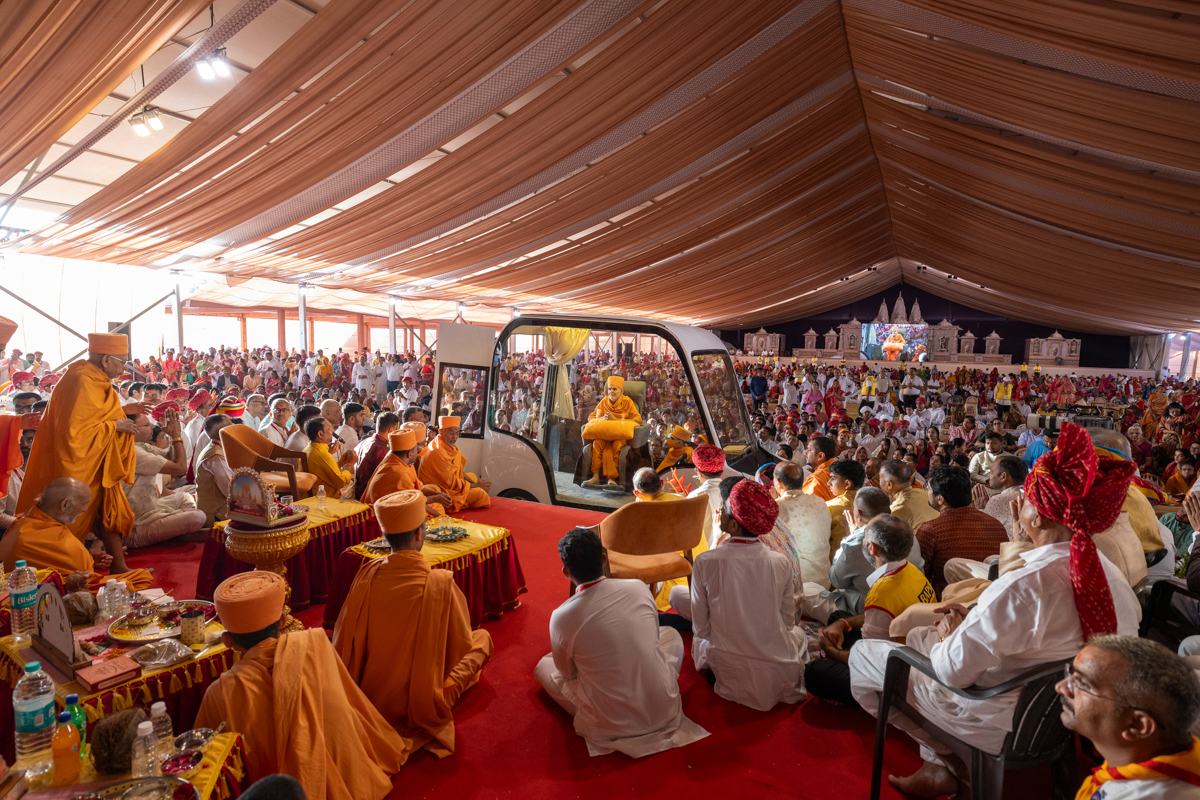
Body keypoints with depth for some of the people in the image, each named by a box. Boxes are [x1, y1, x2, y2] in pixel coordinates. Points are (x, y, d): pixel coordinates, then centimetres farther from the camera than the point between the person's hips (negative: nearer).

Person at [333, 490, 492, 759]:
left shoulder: (367, 575, -18)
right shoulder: (441, 583, -28)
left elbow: (344, 640, -6)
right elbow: (462, 645, -14)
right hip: (422, 707, -3)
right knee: (483, 638, 16)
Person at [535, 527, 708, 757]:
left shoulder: (561, 618, -18)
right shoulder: (638, 588, -9)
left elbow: (568, 673, 2)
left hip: (611, 728, -3)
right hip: (664, 712, 3)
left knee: (543, 665, 18)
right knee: (671, 634, 28)